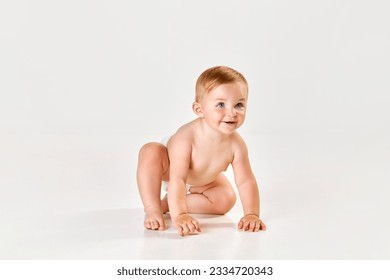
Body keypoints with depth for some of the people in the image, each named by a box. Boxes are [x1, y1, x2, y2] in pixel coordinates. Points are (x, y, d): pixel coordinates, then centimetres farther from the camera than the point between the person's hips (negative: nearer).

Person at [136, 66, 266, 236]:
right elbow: (177, 179, -47)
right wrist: (179, 215, -55)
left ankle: (167, 203, -2)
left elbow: (246, 181, -26)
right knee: (150, 152, -34)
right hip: (166, 169, -5)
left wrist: (252, 214, -38)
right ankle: (152, 209, -23)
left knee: (226, 200, -9)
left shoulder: (236, 144, -33)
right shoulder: (186, 138, -45)